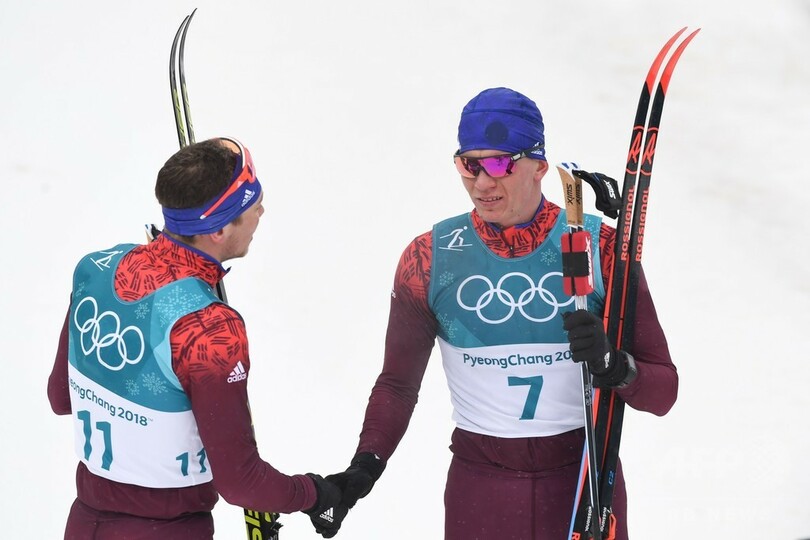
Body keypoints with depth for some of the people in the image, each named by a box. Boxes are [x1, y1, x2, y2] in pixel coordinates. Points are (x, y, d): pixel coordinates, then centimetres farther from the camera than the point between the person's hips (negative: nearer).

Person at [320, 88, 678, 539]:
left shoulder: (600, 247, -6)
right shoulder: (430, 259, -3)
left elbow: (662, 392, -4)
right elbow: (398, 384, 7)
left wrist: (612, 366, -25)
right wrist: (366, 466, -9)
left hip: (585, 481, 0)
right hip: (479, 489, 1)